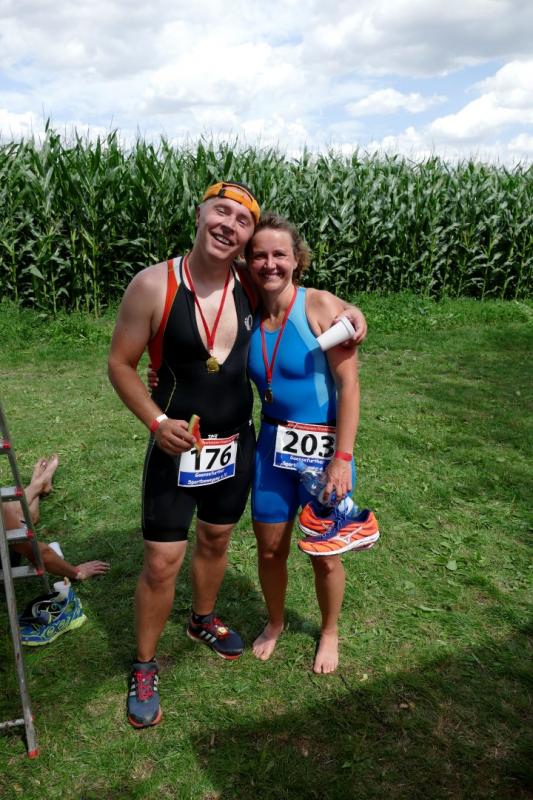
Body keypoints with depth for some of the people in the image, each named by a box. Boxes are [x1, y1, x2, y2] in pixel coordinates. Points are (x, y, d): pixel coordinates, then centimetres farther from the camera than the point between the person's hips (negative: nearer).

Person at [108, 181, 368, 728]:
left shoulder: (250, 287, -6)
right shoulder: (153, 285, -17)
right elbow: (120, 363, -10)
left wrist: (347, 310, -4)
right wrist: (157, 422, -23)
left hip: (237, 446, 4)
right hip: (176, 448, -4)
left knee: (215, 540, 23)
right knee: (161, 564, 3)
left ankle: (203, 620, 50)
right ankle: (144, 667, 28)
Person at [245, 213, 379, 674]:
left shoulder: (322, 307, -16)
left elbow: (349, 385, -17)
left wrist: (342, 458, -19)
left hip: (324, 447, -4)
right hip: (272, 444, 4)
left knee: (325, 553, 12)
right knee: (270, 550, 16)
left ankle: (330, 632, 41)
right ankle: (275, 623, 46)